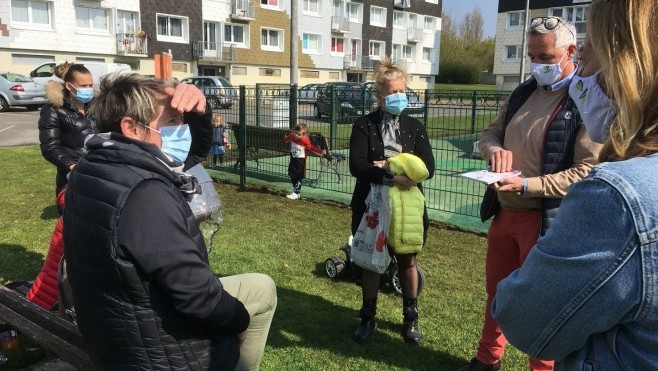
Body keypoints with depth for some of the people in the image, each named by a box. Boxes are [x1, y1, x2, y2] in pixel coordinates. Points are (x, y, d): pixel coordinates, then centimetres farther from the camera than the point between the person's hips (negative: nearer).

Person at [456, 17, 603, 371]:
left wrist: (526, 185, -27)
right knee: (496, 291, 20)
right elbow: (489, 132, 14)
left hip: (545, 220, -7)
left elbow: (587, 172, -19)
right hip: (504, 211, 7)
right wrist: (494, 149, -10)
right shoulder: (523, 92, 9)